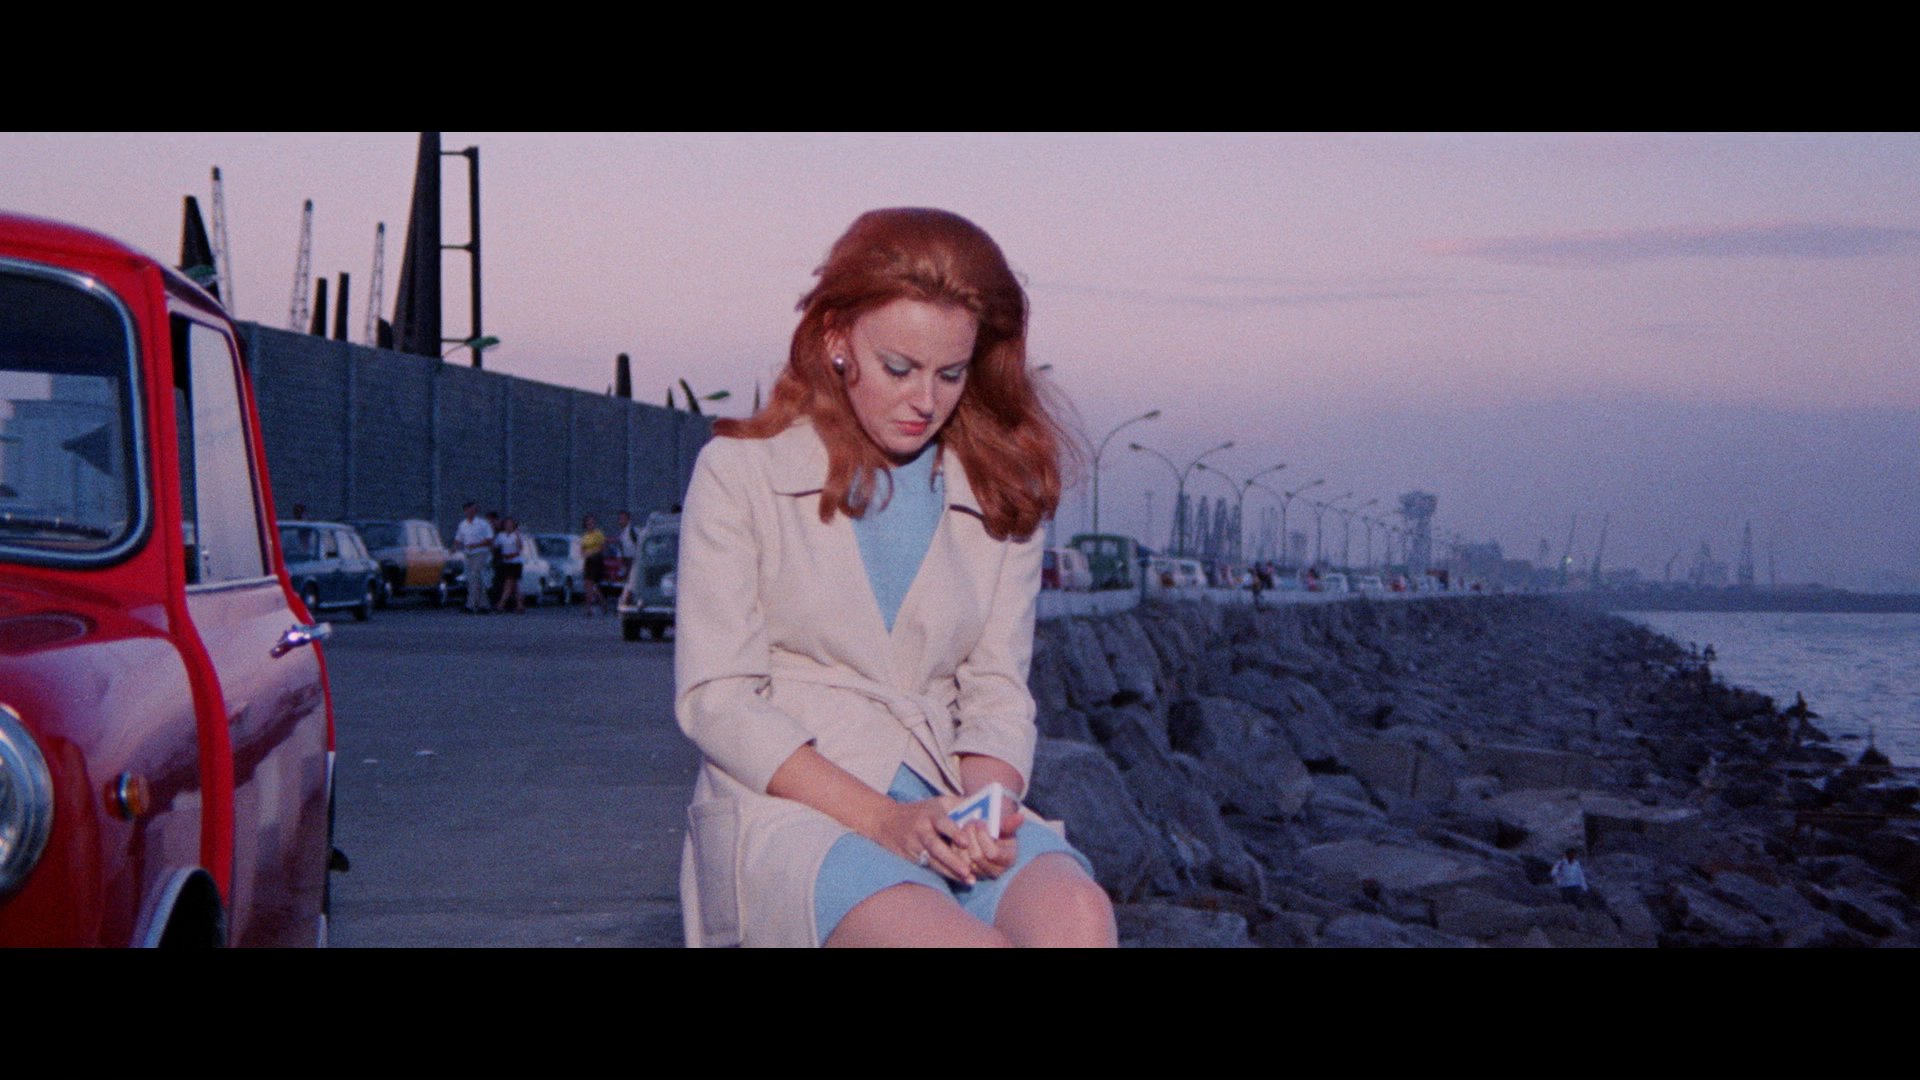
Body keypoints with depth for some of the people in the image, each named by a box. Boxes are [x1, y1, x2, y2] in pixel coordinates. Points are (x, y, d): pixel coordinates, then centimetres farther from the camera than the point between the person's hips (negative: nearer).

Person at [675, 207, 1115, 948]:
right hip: (784, 809, -3)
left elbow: (997, 694, 12)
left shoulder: (1002, 498, 16)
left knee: (1077, 918, -33)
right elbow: (714, 698, -3)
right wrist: (883, 820, -15)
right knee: (949, 938, -37)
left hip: (944, 805, 4)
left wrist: (984, 805, -13)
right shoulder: (739, 475, 4)